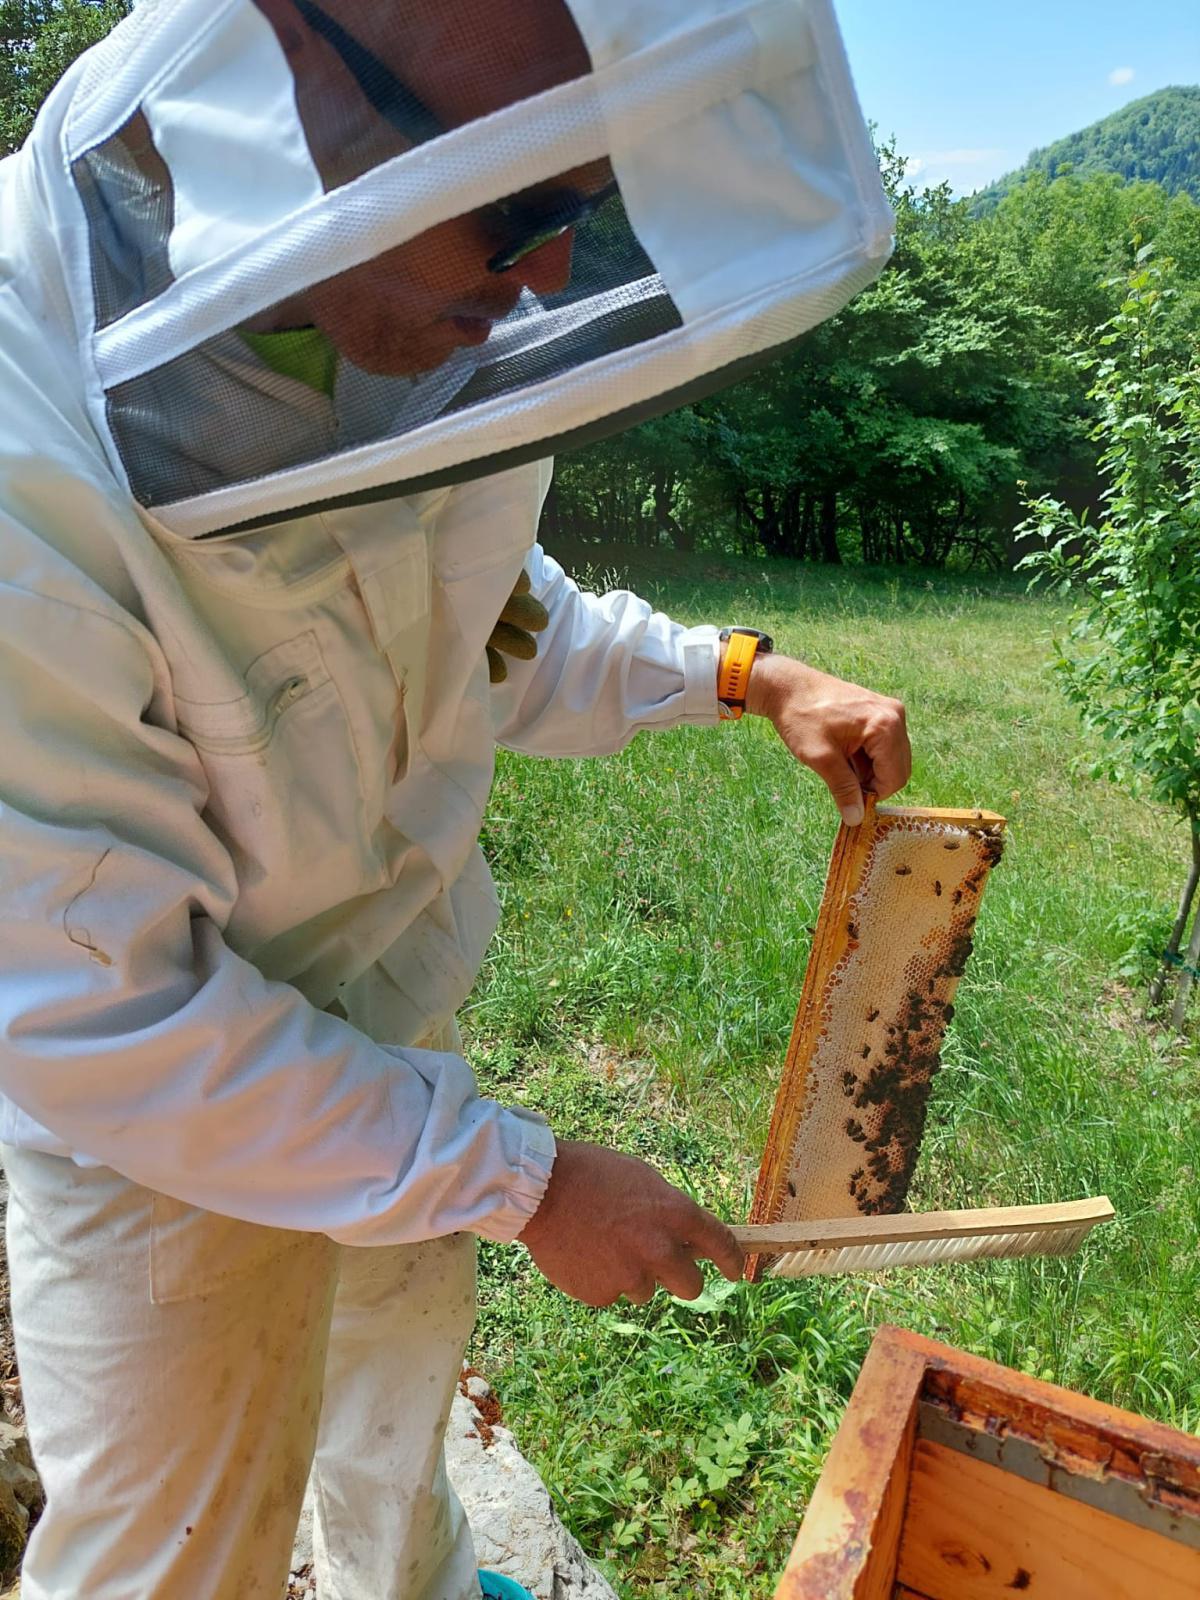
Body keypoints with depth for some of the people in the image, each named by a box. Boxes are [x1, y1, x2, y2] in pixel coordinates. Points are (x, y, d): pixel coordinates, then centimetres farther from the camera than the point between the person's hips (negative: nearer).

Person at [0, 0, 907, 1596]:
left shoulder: (411, 328, -13)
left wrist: (745, 675, -4)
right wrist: (518, 1180, -23)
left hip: (387, 1009, 7)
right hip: (151, 1116, -7)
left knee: (409, 1317, 31)